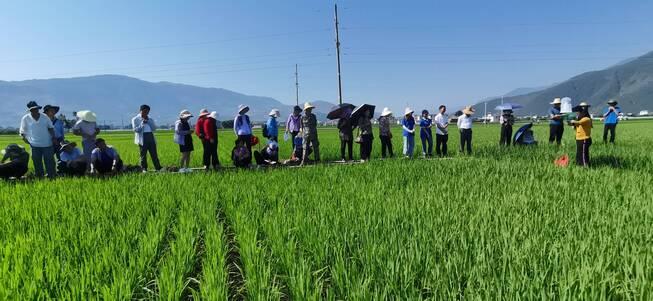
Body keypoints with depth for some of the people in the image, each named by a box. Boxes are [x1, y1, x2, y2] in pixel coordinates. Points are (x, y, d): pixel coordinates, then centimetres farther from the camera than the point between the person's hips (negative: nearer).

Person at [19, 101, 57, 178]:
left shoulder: (44, 116, 4)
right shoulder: (25, 118, 1)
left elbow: (50, 128, 12)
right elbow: (22, 131, 8)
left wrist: (53, 137, 3)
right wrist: (25, 138, -6)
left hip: (47, 144, 1)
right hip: (35, 145, -1)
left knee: (50, 162, 3)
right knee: (37, 163, 6)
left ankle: (52, 177, 10)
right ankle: (39, 177, 15)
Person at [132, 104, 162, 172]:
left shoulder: (150, 119, 18)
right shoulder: (135, 119, 5)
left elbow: (154, 128, 7)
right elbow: (135, 129, -5)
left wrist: (148, 121, -2)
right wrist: (142, 123, -13)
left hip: (151, 137, 3)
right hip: (142, 138, -3)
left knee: (154, 154, 2)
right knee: (143, 154, 0)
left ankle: (158, 168, 1)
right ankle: (144, 169, 7)